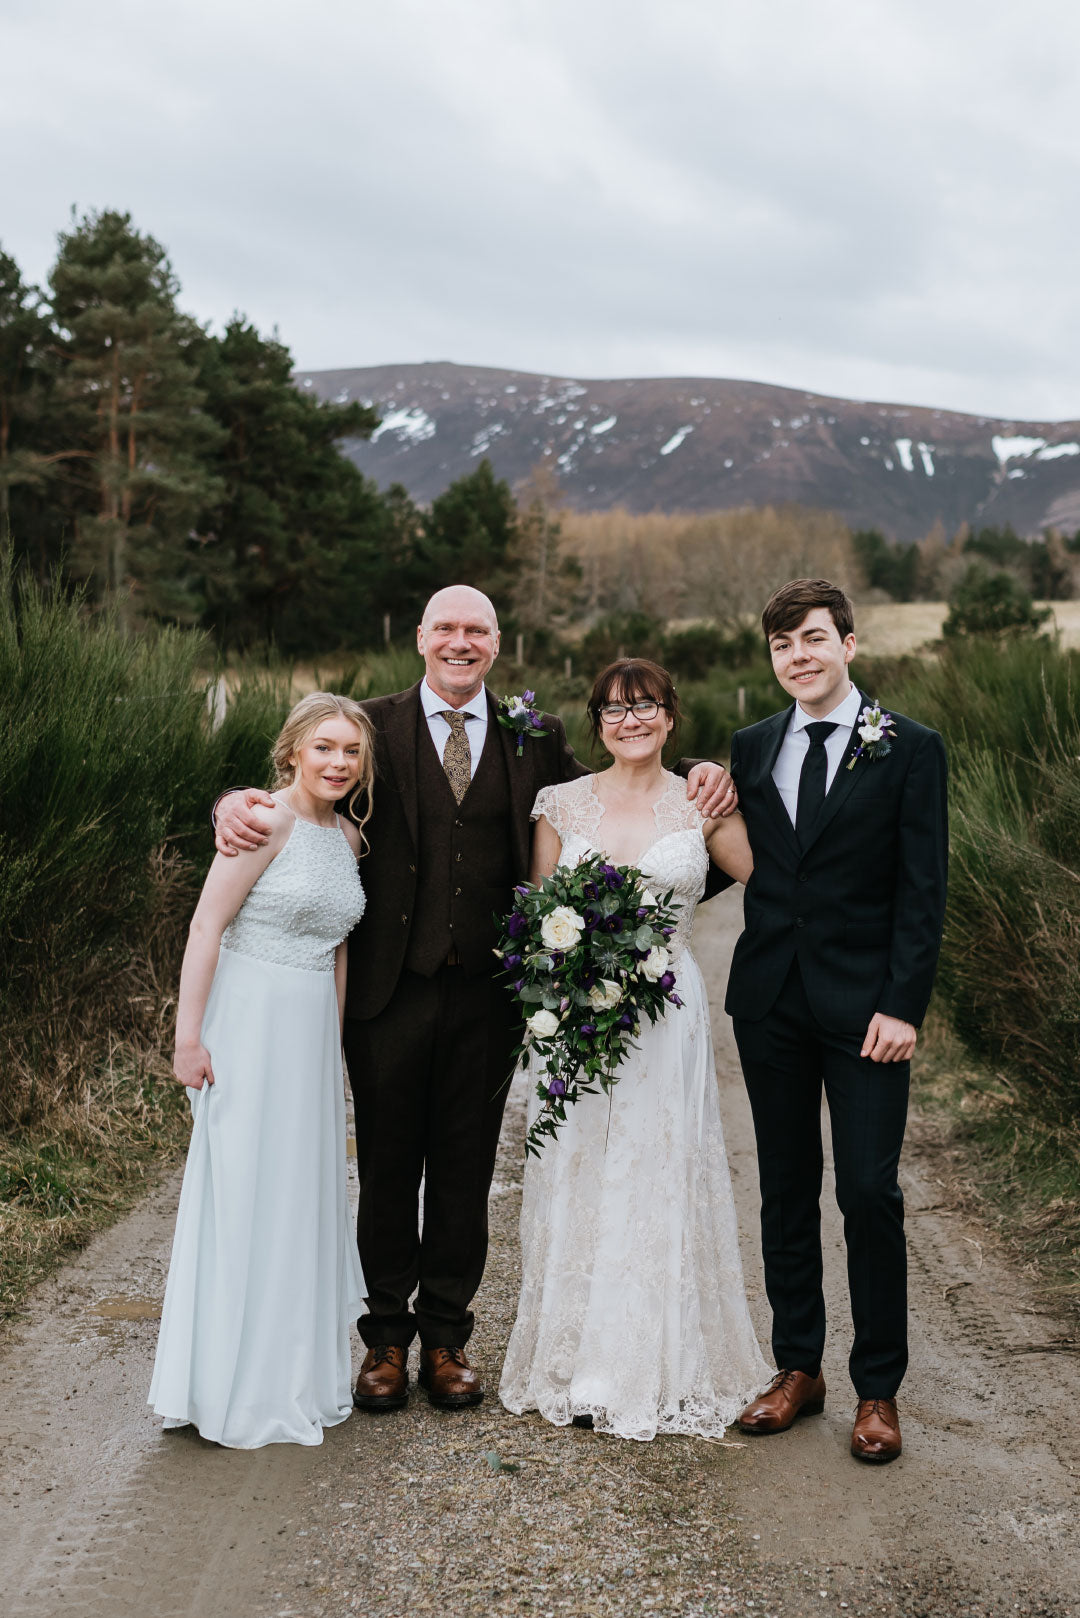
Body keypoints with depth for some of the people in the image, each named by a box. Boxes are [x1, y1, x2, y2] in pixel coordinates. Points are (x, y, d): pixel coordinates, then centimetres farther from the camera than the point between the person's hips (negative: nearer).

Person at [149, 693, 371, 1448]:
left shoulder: (348, 835, 9)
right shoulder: (268, 820, -13)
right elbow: (207, 924, -15)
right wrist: (189, 1035, -18)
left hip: (314, 1031, 7)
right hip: (250, 1022, -7)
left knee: (305, 1196, 14)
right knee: (245, 1200, 0)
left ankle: (295, 1376, 30)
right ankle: (233, 1393, 14)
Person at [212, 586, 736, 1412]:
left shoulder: (537, 739, 6)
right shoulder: (374, 727, 1)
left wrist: (697, 782, -6)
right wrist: (236, 806, -20)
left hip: (486, 994, 1)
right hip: (391, 988, -1)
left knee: (466, 1170, 11)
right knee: (387, 1167, 10)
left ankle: (447, 1337, 27)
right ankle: (387, 1337, 26)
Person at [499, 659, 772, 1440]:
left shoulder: (704, 804, 2)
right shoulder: (562, 804, 5)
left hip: (668, 1015, -1)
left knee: (662, 1184, 3)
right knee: (578, 1183, 5)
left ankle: (663, 1368, 16)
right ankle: (578, 1365, 17)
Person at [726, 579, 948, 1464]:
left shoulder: (909, 749, -3)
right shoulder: (751, 748, 10)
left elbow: (922, 889, -7)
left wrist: (903, 1006, -13)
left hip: (864, 1003, -4)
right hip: (770, 1000, 4)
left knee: (869, 1193, -2)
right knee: (785, 1190, 12)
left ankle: (878, 1388, 13)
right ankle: (798, 1368, 25)